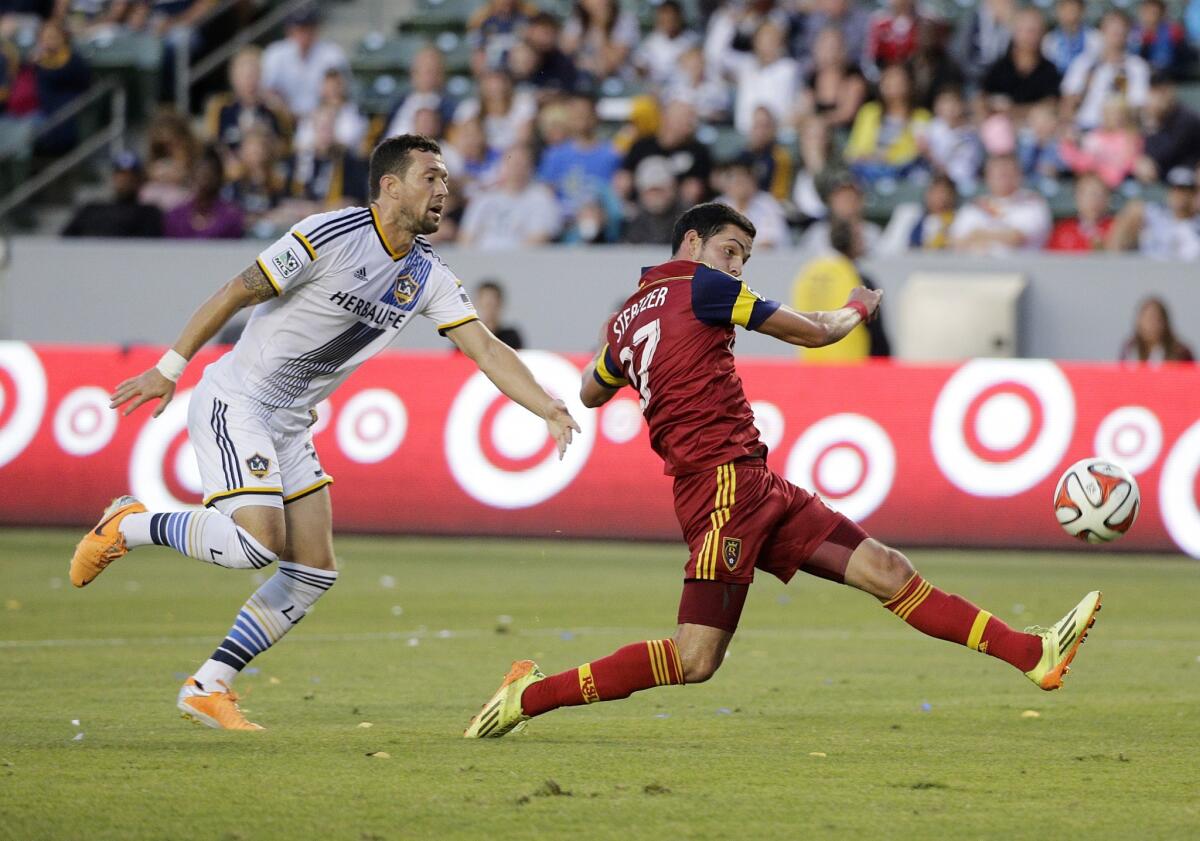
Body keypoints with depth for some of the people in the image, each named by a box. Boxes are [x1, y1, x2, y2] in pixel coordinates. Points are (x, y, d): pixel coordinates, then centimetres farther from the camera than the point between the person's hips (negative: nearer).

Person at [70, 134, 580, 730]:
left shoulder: (428, 276, 3)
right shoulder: (331, 235, -17)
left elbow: (486, 350, 0)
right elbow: (235, 294, -12)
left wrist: (551, 410, -14)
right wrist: (169, 369, -10)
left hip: (290, 426, 8)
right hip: (235, 401, -8)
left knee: (315, 570, 1)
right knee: (256, 543, -24)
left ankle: (208, 687, 8)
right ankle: (130, 526, 0)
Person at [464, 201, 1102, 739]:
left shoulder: (625, 319, 19)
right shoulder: (700, 286, -3)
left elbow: (590, 393, 37)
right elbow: (815, 332, 4)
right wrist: (857, 309, 24)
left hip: (758, 489, 10)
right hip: (725, 480, -10)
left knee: (885, 570, 3)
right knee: (695, 659, -14)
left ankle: (1036, 654, -2)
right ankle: (532, 694, -4)